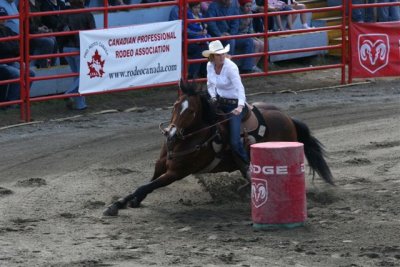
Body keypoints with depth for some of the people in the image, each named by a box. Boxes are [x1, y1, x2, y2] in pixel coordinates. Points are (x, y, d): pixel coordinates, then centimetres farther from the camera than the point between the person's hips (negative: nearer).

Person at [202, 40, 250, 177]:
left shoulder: (230, 67, -23)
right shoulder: (210, 66, -4)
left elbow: (239, 88, -34)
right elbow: (210, 85, 14)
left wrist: (240, 106, -49)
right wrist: (213, 97, -5)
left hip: (235, 104, -7)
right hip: (220, 102, 7)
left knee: (234, 142, -16)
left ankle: (247, 168, -1)